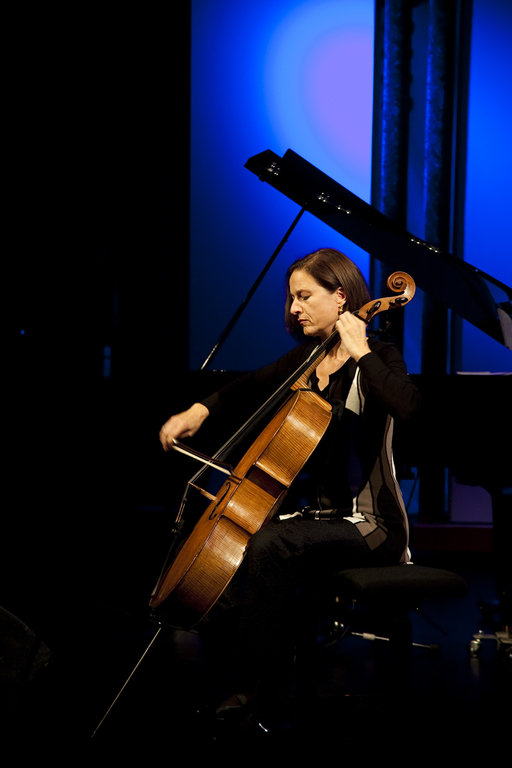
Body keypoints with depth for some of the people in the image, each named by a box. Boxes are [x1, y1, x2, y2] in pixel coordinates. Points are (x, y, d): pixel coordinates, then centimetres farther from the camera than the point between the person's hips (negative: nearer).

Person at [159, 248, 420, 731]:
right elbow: (251, 388, 29)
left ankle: (258, 692, -22)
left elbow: (407, 407, -30)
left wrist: (360, 352, -24)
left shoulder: (376, 360, -8)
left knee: (268, 546, -32)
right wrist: (201, 410, 14)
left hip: (366, 525, -8)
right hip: (313, 515, 8)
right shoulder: (305, 359, 12)